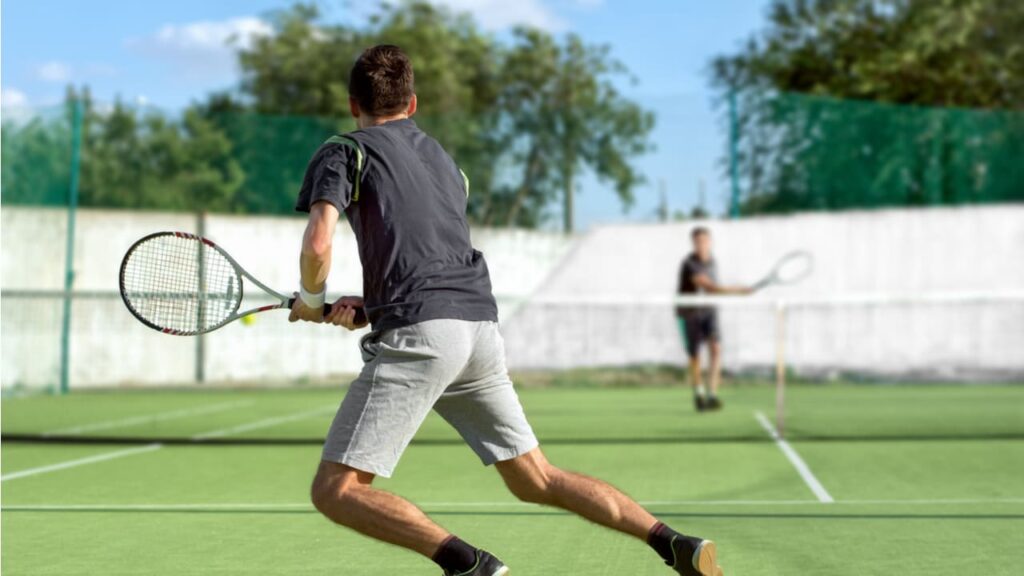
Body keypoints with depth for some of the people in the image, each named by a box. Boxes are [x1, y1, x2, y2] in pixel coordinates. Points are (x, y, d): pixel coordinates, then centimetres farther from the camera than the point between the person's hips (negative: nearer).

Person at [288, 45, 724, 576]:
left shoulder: (344, 152, 6)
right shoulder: (445, 160, 28)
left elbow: (318, 243, -10)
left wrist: (311, 301, 9)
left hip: (418, 334, -7)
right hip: (481, 324, 7)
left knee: (335, 490, -5)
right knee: (536, 480, 14)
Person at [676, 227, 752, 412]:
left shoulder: (712, 261, 1)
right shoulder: (689, 264, -23)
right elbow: (710, 287, -32)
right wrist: (737, 290, -35)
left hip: (708, 311, 4)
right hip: (689, 313, -4)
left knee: (716, 348, -17)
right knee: (695, 356, 4)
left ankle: (712, 395, -21)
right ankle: (698, 393, 29)